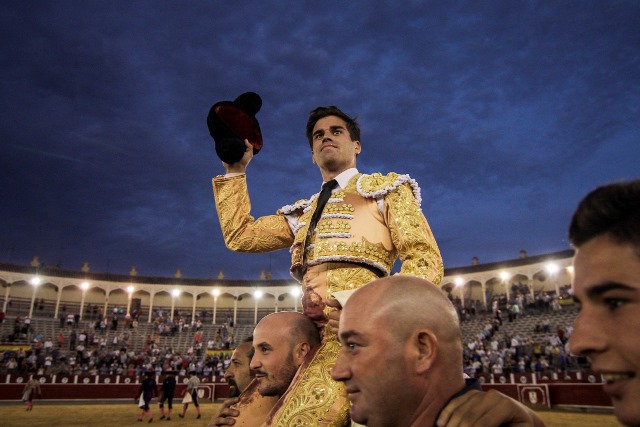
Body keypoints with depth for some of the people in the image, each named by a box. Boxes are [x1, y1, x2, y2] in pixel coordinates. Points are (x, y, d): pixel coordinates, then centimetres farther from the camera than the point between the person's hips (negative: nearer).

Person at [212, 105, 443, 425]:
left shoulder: (386, 188, 13)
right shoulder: (304, 212, 29)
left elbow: (425, 260, 0)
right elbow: (239, 235, 24)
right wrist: (235, 171, 23)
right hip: (310, 333, 6)